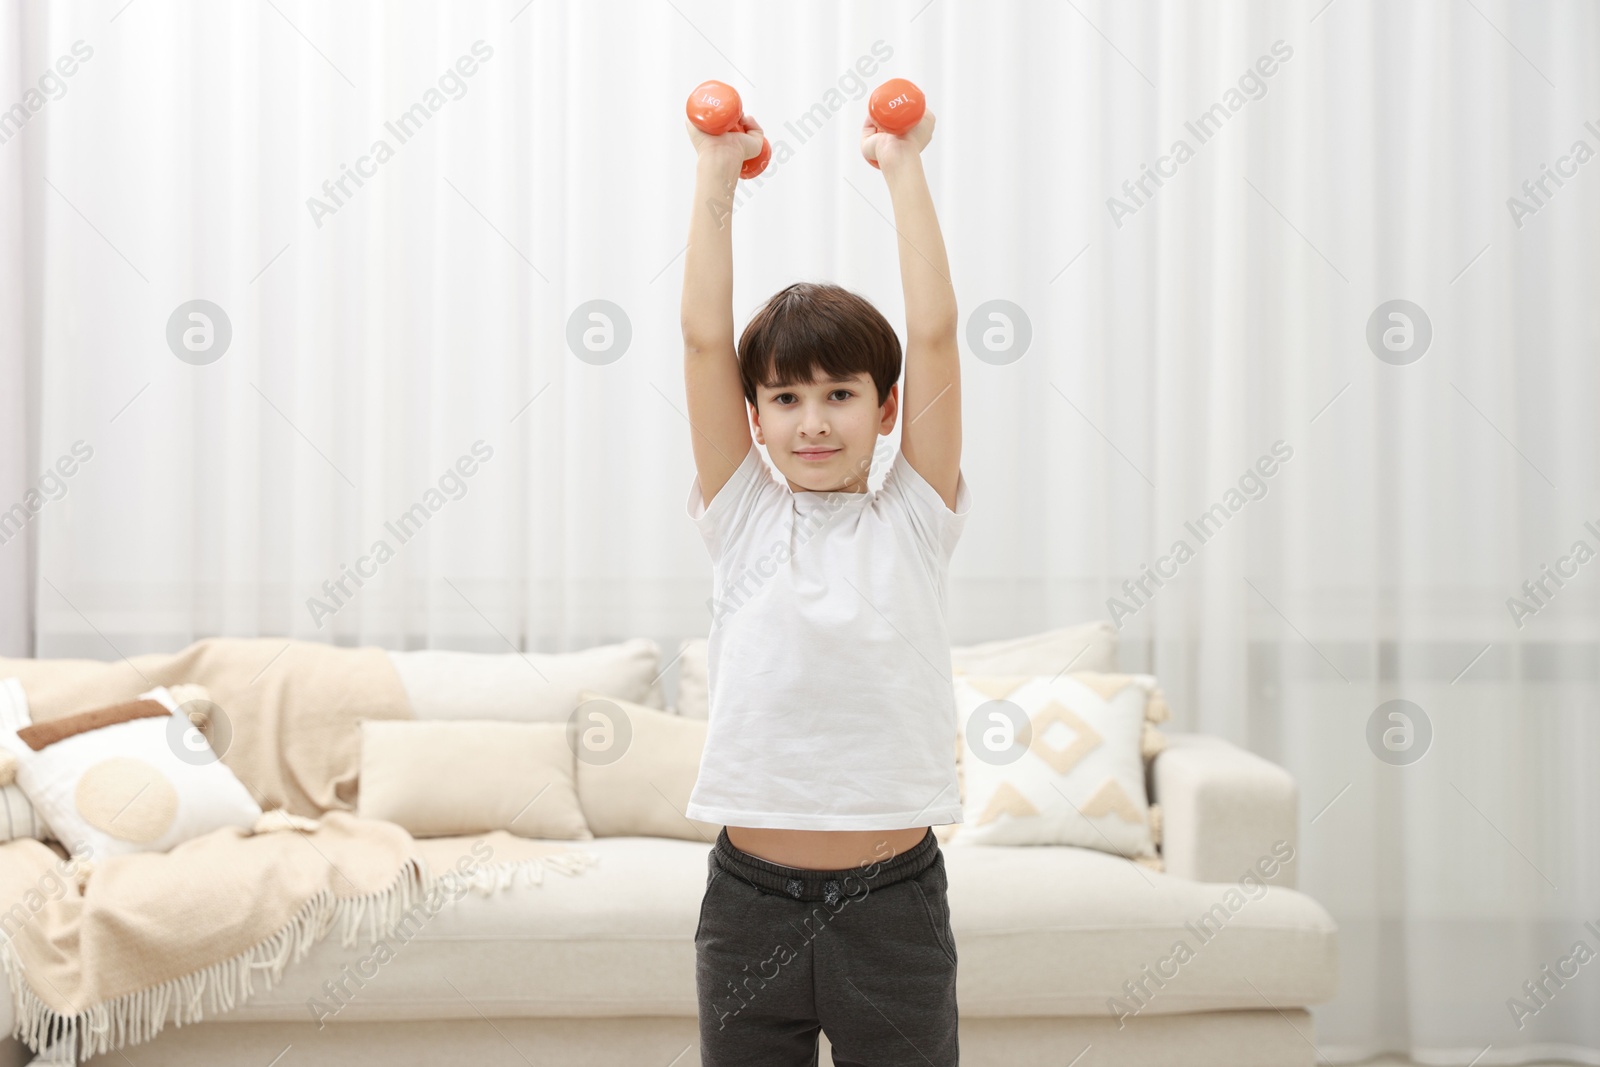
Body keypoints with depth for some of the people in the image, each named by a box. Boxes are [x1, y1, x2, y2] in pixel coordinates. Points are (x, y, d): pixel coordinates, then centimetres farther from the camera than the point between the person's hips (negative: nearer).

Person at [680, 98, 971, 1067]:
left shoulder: (912, 523, 1)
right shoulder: (744, 520, 3)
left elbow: (935, 334, -4)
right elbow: (705, 335, -1)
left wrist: (904, 168, 1)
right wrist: (717, 175, 3)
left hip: (893, 903, -1)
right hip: (752, 902, 1)